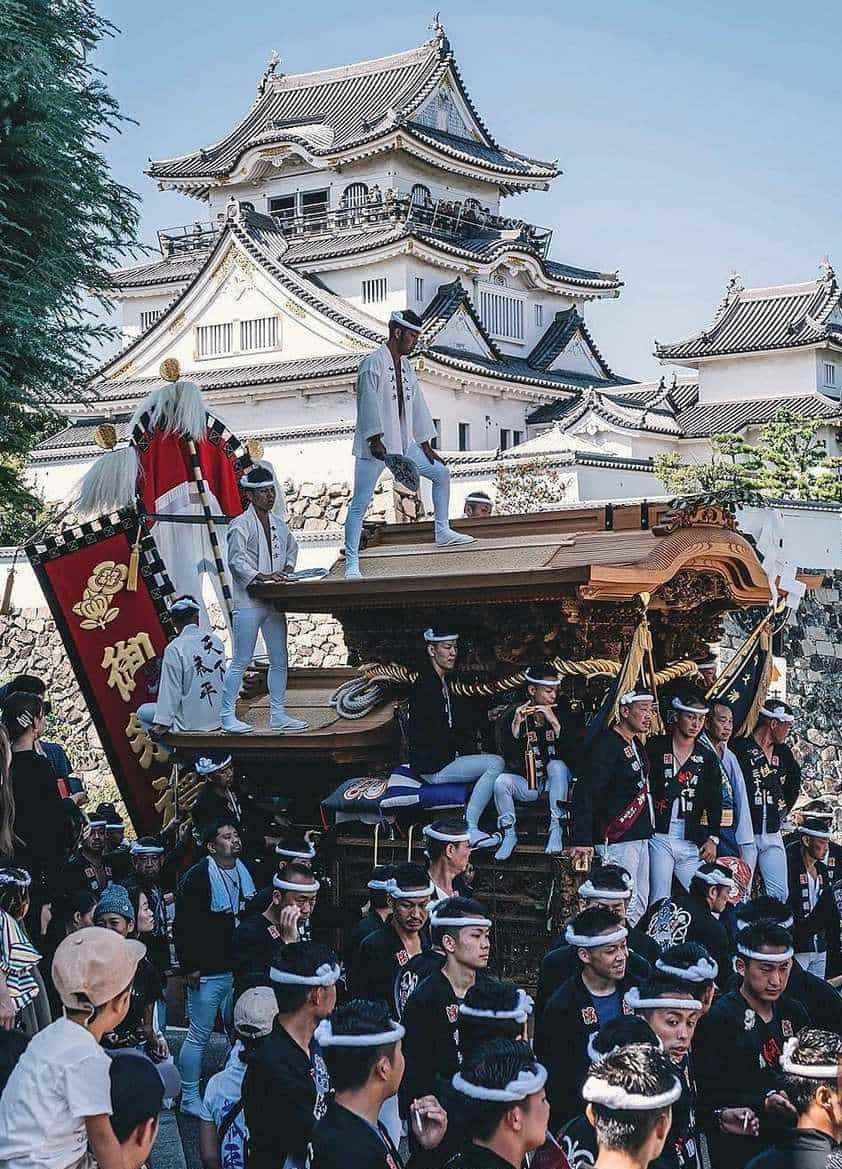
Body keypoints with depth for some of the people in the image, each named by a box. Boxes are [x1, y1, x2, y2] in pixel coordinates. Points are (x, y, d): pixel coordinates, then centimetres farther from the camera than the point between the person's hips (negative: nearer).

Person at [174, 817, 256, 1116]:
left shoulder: (245, 873, 10)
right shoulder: (197, 877, -11)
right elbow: (183, 926, -13)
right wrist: (190, 966, -16)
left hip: (239, 969, 7)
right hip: (208, 971, -7)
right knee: (199, 1035, 0)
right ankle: (189, 1098, 9)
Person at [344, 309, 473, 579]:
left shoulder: (406, 365, 14)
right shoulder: (373, 364, -11)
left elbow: (417, 404, 16)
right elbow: (368, 403, -19)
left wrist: (426, 445, 16)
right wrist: (375, 440, -26)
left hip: (404, 444, 8)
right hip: (374, 447, -8)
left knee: (441, 473, 14)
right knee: (359, 504, -7)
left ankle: (442, 532, 28)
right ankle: (351, 564, -5)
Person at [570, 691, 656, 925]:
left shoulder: (636, 744, 16)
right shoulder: (607, 744, -13)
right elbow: (584, 794, -18)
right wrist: (582, 841, -24)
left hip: (640, 838, 10)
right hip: (618, 840, -10)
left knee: (640, 907, 11)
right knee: (627, 908, -13)